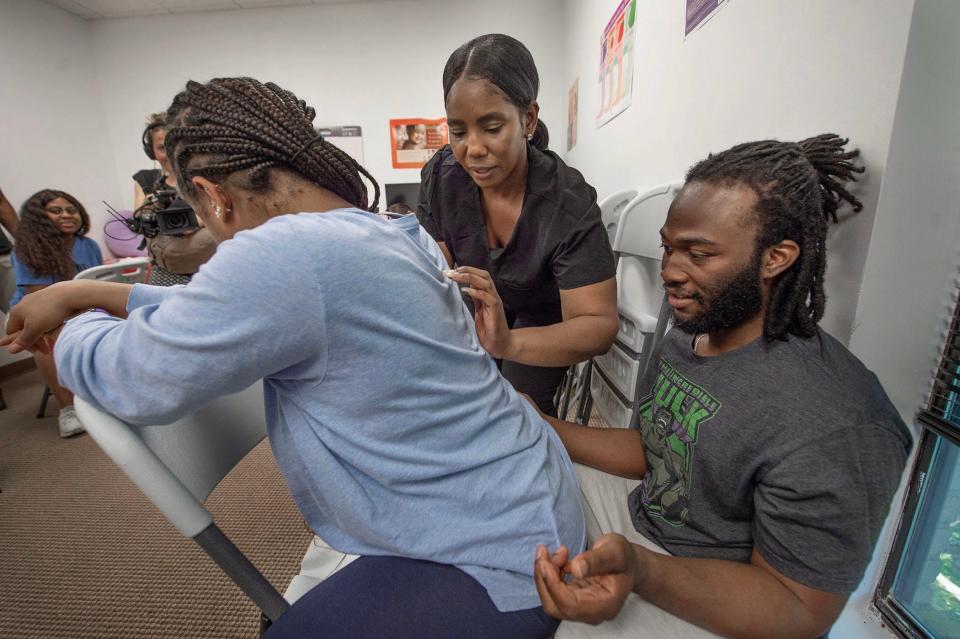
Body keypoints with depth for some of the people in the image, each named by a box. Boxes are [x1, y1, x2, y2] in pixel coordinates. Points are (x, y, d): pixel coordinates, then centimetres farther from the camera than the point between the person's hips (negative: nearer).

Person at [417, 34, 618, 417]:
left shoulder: (569, 203, -34)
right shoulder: (440, 177, -21)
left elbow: (598, 324, -36)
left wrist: (510, 343, -55)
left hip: (547, 313, -3)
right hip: (490, 302, 4)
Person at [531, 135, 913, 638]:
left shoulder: (831, 429, -29)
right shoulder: (687, 336, -3)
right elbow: (655, 451, 5)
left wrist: (638, 570, -37)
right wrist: (544, 427, -6)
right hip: (638, 516, 7)